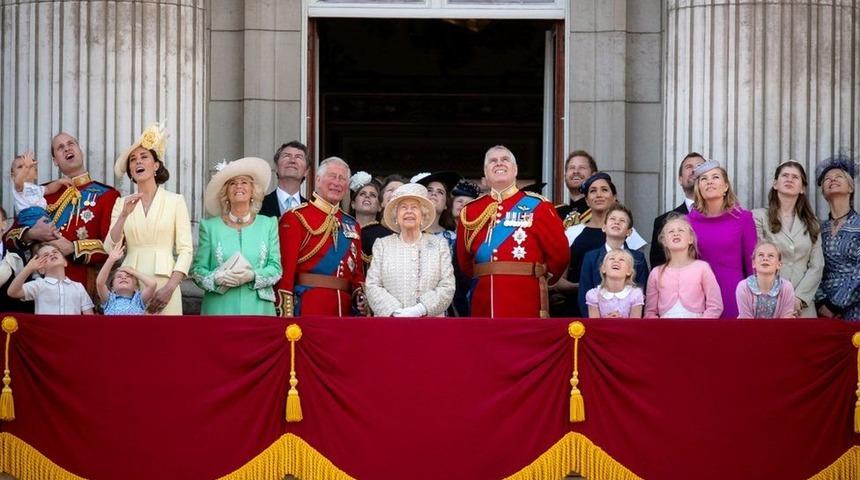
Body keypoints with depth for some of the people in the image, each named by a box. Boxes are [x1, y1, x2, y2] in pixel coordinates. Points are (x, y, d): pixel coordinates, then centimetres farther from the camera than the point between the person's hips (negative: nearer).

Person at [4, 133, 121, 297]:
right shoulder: (44, 194, 13)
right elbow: (9, 237, 13)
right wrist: (31, 234, -8)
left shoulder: (107, 195, 2)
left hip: (87, 289, -3)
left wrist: (73, 248, -18)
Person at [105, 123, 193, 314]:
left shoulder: (175, 201, 4)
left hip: (164, 283, -2)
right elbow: (110, 249, 3)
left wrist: (170, 288, -13)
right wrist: (124, 215, -10)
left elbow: (185, 250, -2)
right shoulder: (122, 203, 11)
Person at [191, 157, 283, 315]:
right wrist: (217, 278, -14)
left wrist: (253, 275, -14)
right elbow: (197, 269, 5)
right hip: (219, 308, 0)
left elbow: (276, 268, 4)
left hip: (258, 308, 1)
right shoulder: (210, 226, 8)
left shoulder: (268, 224, 9)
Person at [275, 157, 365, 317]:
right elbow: (285, 269, -9)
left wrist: (360, 295, 0)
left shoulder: (352, 225, 17)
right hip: (307, 308, -5)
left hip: (345, 309, 6)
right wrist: (286, 314, -16)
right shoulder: (295, 218, -2)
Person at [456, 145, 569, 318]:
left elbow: (559, 254, 3)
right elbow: (464, 261, 20)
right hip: (484, 308, 3)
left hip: (526, 306, -3)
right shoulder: (471, 211, 11)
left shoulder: (537, 206, 2)